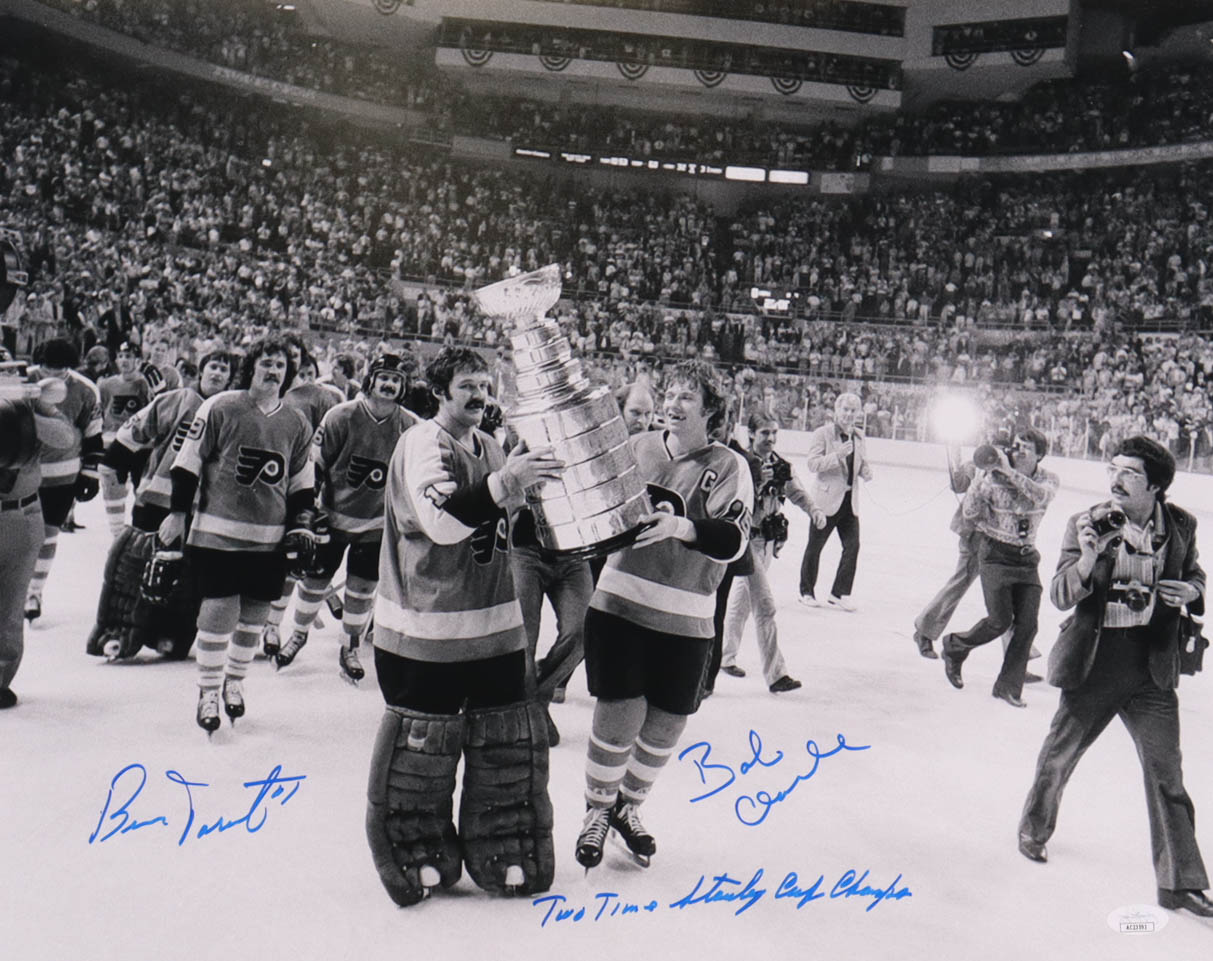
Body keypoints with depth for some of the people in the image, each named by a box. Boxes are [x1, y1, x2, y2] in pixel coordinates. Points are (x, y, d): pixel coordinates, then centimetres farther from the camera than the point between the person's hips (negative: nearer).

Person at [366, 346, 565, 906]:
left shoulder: (488, 447, 12)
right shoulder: (421, 444, -12)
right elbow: (441, 520, -28)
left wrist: (525, 479, 5)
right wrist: (505, 481, -35)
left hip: (494, 624, 7)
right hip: (425, 632, -7)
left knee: (509, 740, 11)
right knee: (422, 745, 3)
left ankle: (504, 857, 27)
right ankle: (419, 859, 23)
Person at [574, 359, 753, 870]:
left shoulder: (729, 467, -3)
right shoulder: (637, 446, 5)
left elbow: (735, 541, -17)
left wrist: (683, 526, -32)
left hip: (685, 621, 0)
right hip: (620, 602, 0)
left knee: (665, 727, 9)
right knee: (619, 716, -2)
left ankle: (627, 807, 35)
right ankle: (596, 810, 23)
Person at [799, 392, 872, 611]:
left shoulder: (859, 436, 10)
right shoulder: (822, 433, -8)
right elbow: (813, 464, -15)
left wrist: (866, 470, -2)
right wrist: (838, 455, -26)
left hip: (849, 500, 5)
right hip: (827, 498, -5)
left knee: (852, 545, -1)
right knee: (815, 547, 5)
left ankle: (839, 593, 10)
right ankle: (806, 591, 20)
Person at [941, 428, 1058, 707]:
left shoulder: (1047, 478, -1)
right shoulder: (994, 477, -8)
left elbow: (1042, 496, -25)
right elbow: (970, 512, -10)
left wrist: (1010, 473, -31)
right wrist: (981, 476, -20)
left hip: (1027, 558, 3)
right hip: (995, 555, -3)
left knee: (1027, 624, -3)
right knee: (1000, 620, -9)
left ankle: (1008, 686, 11)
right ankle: (954, 647, 18)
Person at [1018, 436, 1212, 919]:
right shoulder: (1085, 524, -10)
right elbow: (1059, 596, -11)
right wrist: (1087, 559, -30)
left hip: (1152, 669, 1)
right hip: (1093, 665, -1)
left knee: (1167, 774, 4)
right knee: (1059, 756, 16)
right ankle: (1034, 830, 43)